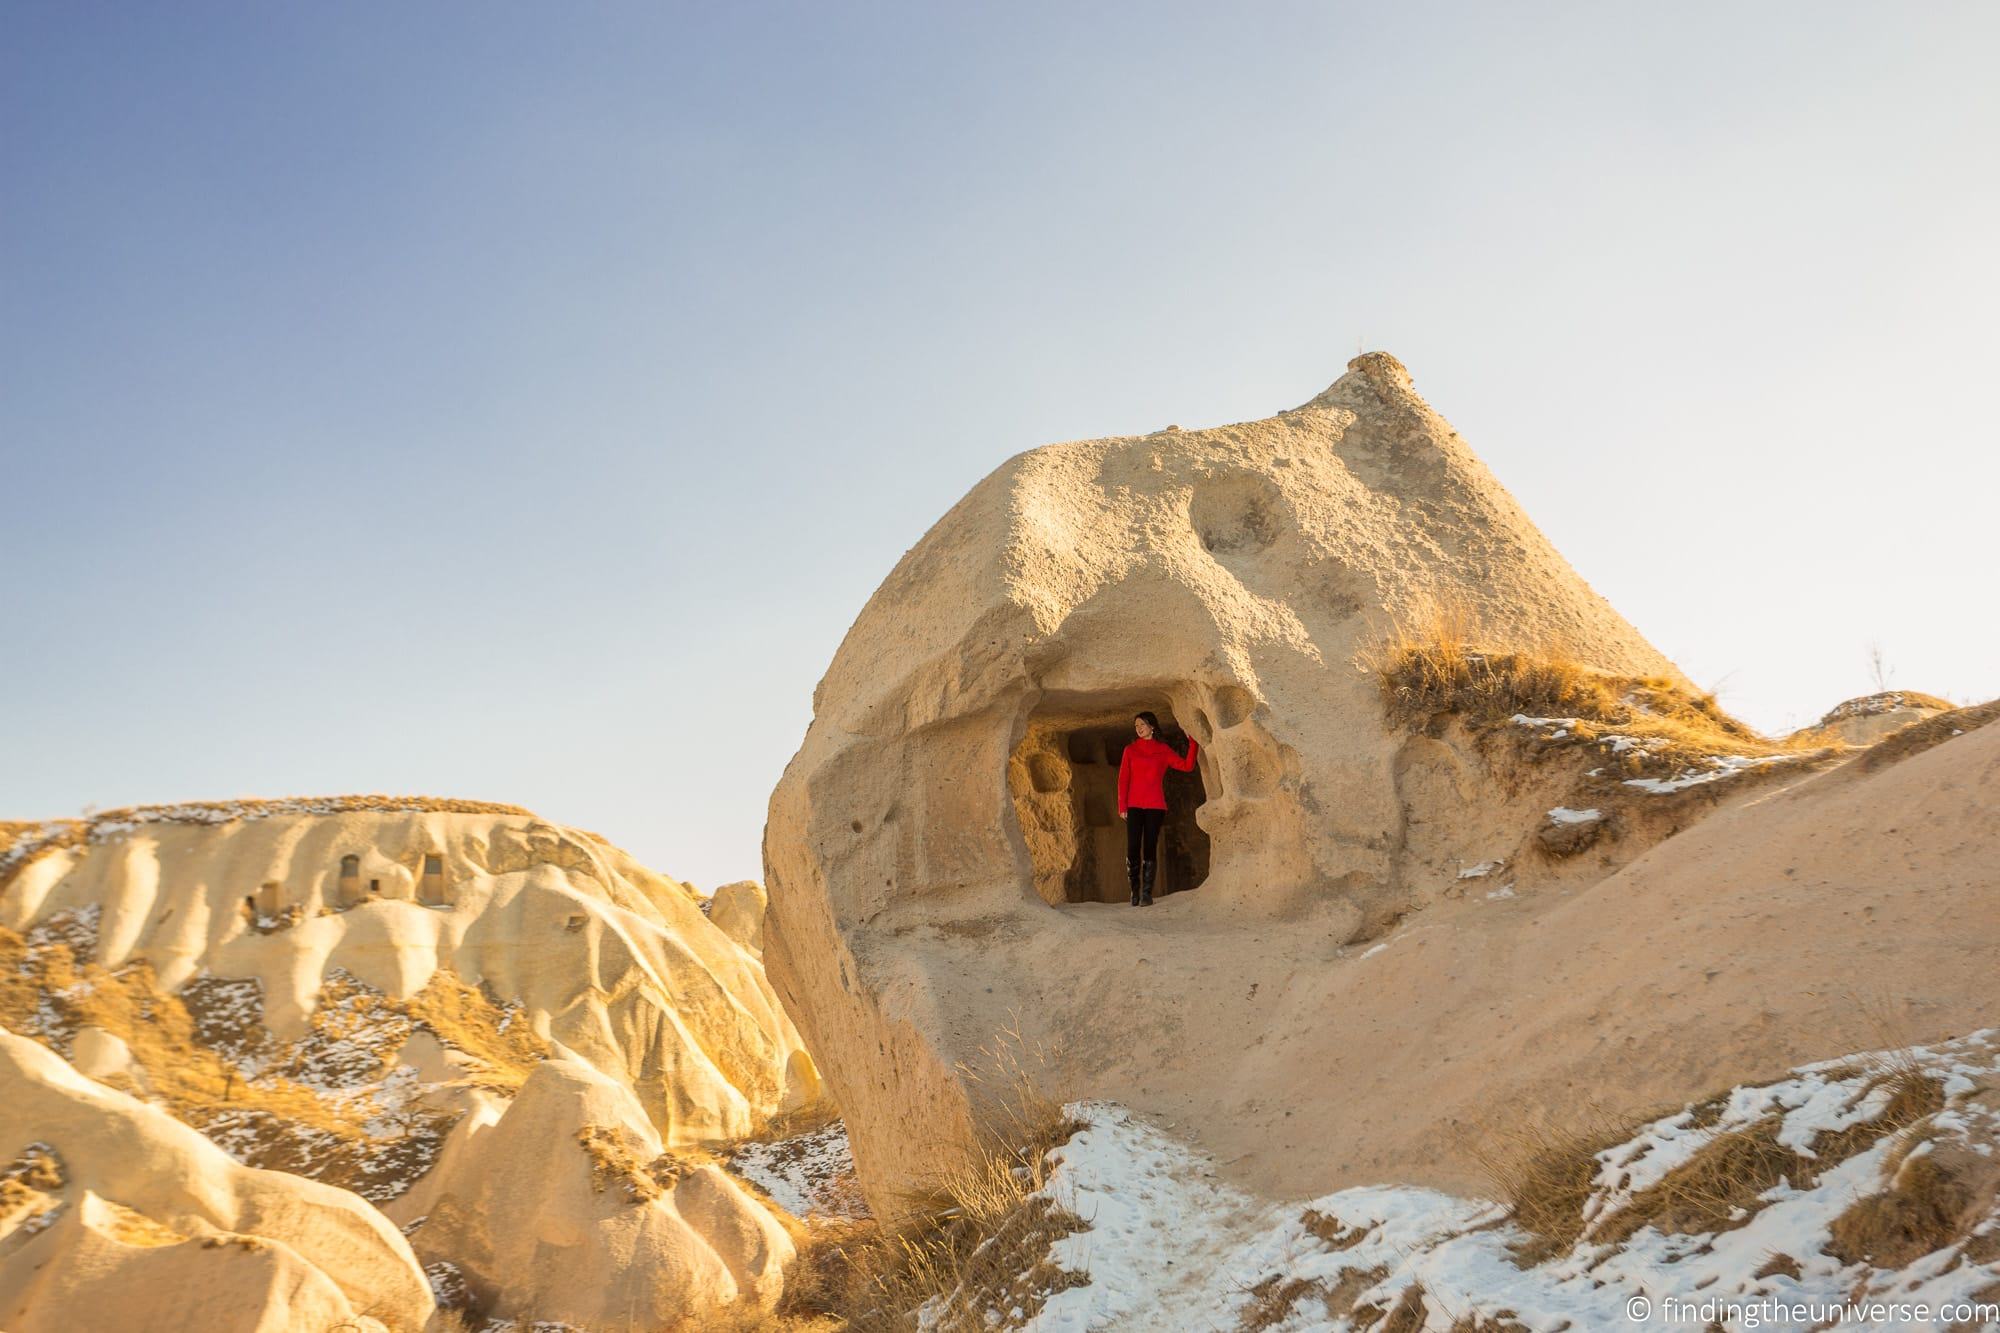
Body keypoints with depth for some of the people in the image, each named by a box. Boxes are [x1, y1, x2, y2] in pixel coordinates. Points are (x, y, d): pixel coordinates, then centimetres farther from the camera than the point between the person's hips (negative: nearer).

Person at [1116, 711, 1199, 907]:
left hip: (1155, 806, -1)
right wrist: (1122, 806, -1)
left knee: (1150, 849, -3)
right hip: (1134, 806, 1)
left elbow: (1186, 765, -1)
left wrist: (1193, 743, -8)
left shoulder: (1163, 750, 9)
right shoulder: (1130, 750, 10)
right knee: (1133, 849, -6)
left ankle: (1147, 893, -2)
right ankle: (1135, 891, 3)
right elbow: (1123, 779, 6)